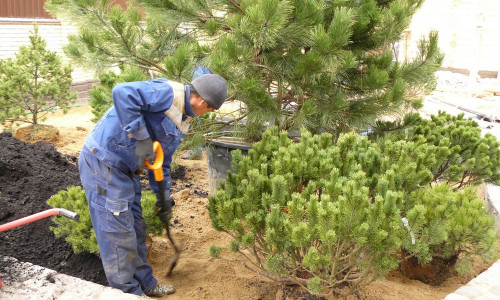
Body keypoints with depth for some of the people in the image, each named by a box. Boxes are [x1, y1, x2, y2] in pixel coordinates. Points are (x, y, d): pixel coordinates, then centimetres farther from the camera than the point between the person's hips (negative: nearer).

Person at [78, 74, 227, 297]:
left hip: (127, 170, 10)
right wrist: (141, 138, -30)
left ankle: (145, 285, 32)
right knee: (118, 234, -1)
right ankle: (129, 293, 14)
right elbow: (122, 93, -33)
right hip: (102, 163, -10)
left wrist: (164, 199, 18)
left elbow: (162, 162, 19)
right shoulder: (167, 93, -18)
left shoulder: (182, 121, 12)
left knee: (135, 231, 17)